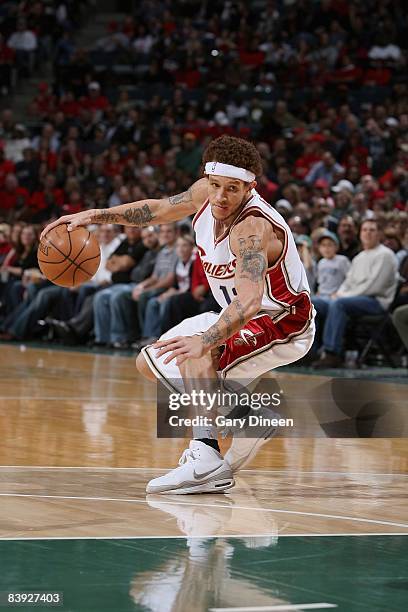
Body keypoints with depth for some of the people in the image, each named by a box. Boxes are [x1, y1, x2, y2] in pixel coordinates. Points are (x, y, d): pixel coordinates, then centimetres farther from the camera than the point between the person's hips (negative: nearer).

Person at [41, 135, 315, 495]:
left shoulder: (252, 228, -33)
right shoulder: (205, 192, -10)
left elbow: (249, 301, -47)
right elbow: (159, 210, 11)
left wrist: (205, 340, -62)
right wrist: (93, 216, 3)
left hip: (285, 321, -9)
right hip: (240, 318, 9)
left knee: (197, 353, -35)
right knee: (151, 363, 13)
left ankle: (205, 458, -38)